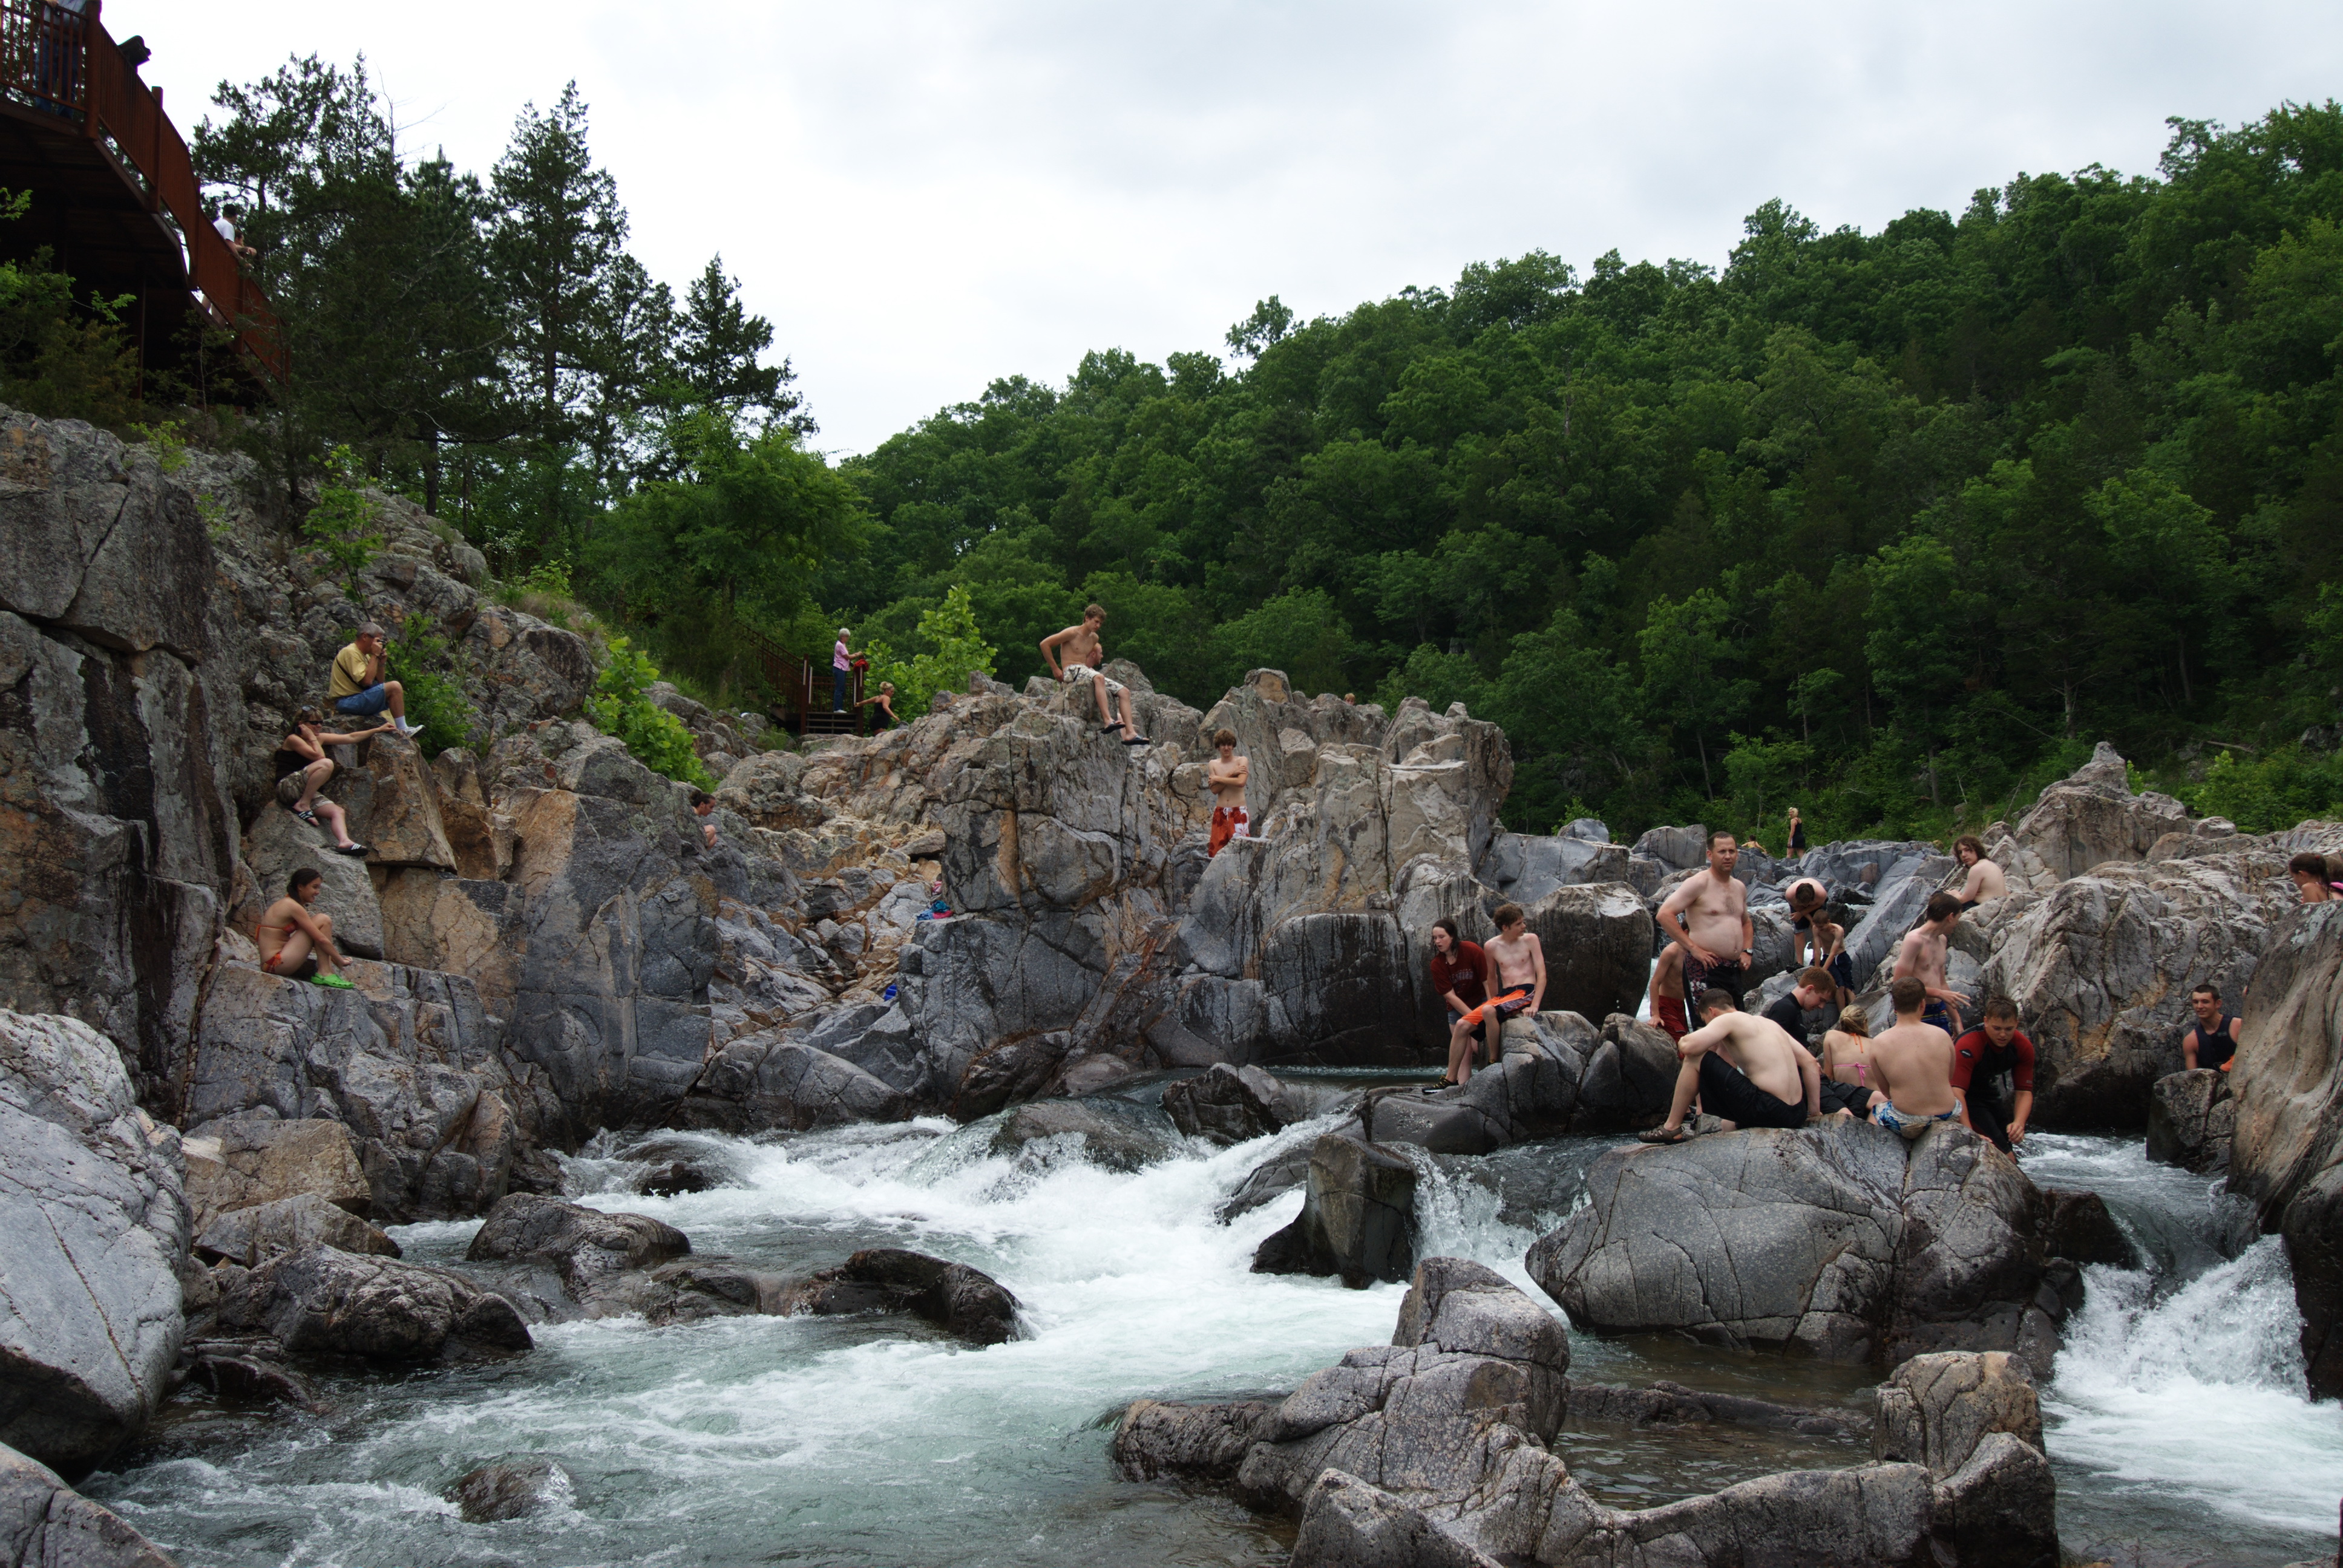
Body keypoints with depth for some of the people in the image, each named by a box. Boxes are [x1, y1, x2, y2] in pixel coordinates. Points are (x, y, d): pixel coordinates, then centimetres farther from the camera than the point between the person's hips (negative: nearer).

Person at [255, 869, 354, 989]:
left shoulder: (286, 904, 18)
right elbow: (321, 939, -15)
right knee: (323, 920, -10)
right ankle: (324, 974, -11)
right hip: (278, 964, -10)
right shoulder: (293, 907, -13)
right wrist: (339, 960, -4)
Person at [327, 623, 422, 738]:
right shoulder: (351, 653, -14)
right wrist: (375, 655, -16)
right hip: (346, 702, -11)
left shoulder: (363, 654, 16)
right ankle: (403, 731, -15)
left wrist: (381, 661, 2)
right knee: (395, 687, -19)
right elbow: (367, 681, -25)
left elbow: (379, 682, 15)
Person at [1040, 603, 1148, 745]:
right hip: (1072, 673, -8)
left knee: (1125, 691, -6)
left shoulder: (1094, 638, 16)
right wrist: (1055, 668, -7)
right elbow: (1044, 644, -8)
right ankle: (1107, 721, -47)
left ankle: (1130, 733, -18)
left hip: (1086, 672, 8)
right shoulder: (1072, 633, -6)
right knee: (1099, 678, -40)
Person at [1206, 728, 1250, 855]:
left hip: (1238, 812, -3)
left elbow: (1241, 782, -18)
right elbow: (1214, 789, -3)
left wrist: (1218, 779, -8)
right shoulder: (1213, 764, 8)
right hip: (1220, 812, 3)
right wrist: (1231, 774, -10)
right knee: (1216, 849, 0)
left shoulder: (1242, 761, 0)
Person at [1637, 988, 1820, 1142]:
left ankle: (1672, 1128, 5)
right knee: (1727, 1126, 38)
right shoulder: (1769, 1023, 21)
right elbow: (1809, 1062, 16)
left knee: (1695, 1059, 2)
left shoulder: (1728, 1020, 0)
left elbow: (1687, 1046, -14)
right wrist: (1815, 1111, 16)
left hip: (1767, 1110, -9)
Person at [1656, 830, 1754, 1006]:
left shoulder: (1739, 889, 16)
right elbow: (1664, 914, -16)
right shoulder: (1699, 883, -7)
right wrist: (1693, 948, -17)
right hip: (1705, 970, -8)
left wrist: (1747, 951, 13)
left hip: (1734, 970, 8)